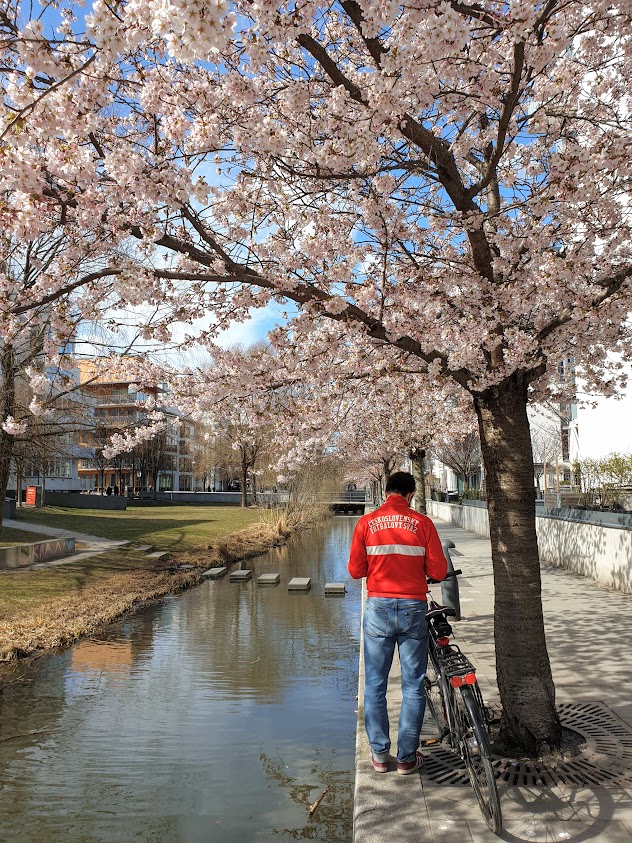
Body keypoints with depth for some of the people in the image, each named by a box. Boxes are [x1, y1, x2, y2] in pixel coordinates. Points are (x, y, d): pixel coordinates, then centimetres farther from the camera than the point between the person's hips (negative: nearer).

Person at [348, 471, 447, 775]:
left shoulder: (366, 522, -2)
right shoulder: (423, 523, -4)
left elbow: (355, 570, -2)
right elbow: (439, 571, -4)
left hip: (378, 609, 1)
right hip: (413, 609, 0)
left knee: (375, 685, 13)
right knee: (413, 686, 11)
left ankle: (379, 754, 20)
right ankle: (407, 757, 18)